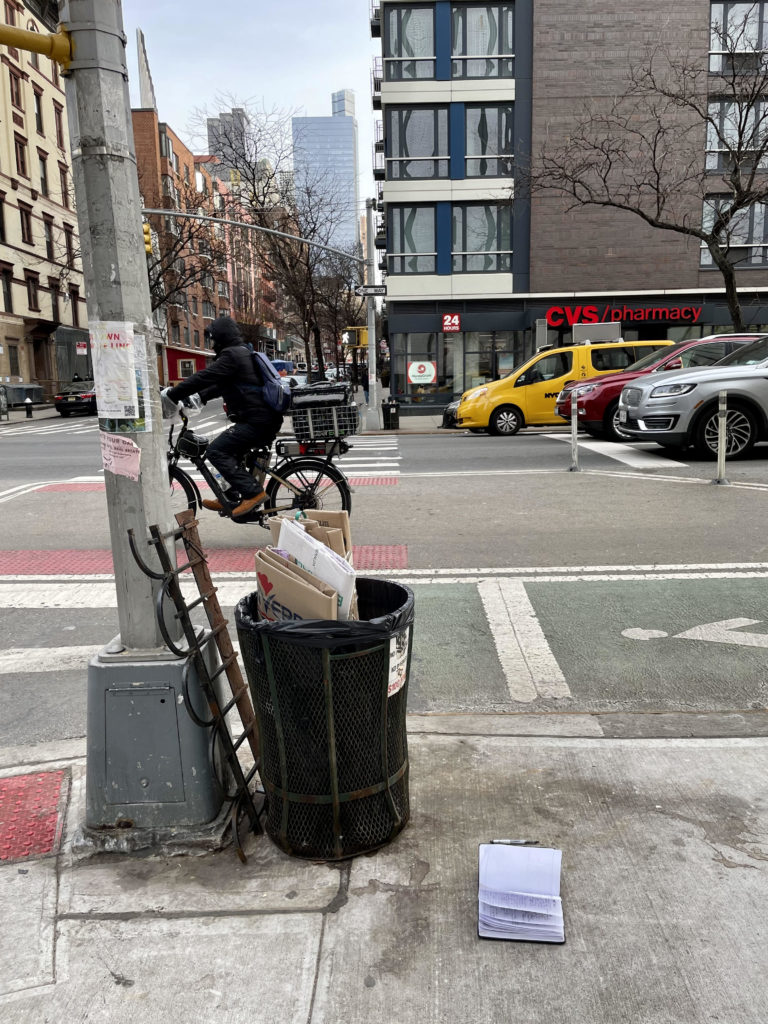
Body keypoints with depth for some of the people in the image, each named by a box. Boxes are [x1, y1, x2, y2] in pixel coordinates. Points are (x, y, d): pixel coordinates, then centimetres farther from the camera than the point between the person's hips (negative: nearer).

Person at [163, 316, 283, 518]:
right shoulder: (244, 353, 22)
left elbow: (204, 377, -15)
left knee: (216, 451, -11)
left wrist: (171, 394, -8)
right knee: (229, 451, 20)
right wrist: (199, 397, 22)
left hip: (256, 421, -11)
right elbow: (221, 384, 29)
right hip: (266, 419, 11)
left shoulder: (232, 355, -10)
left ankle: (253, 492, -16)